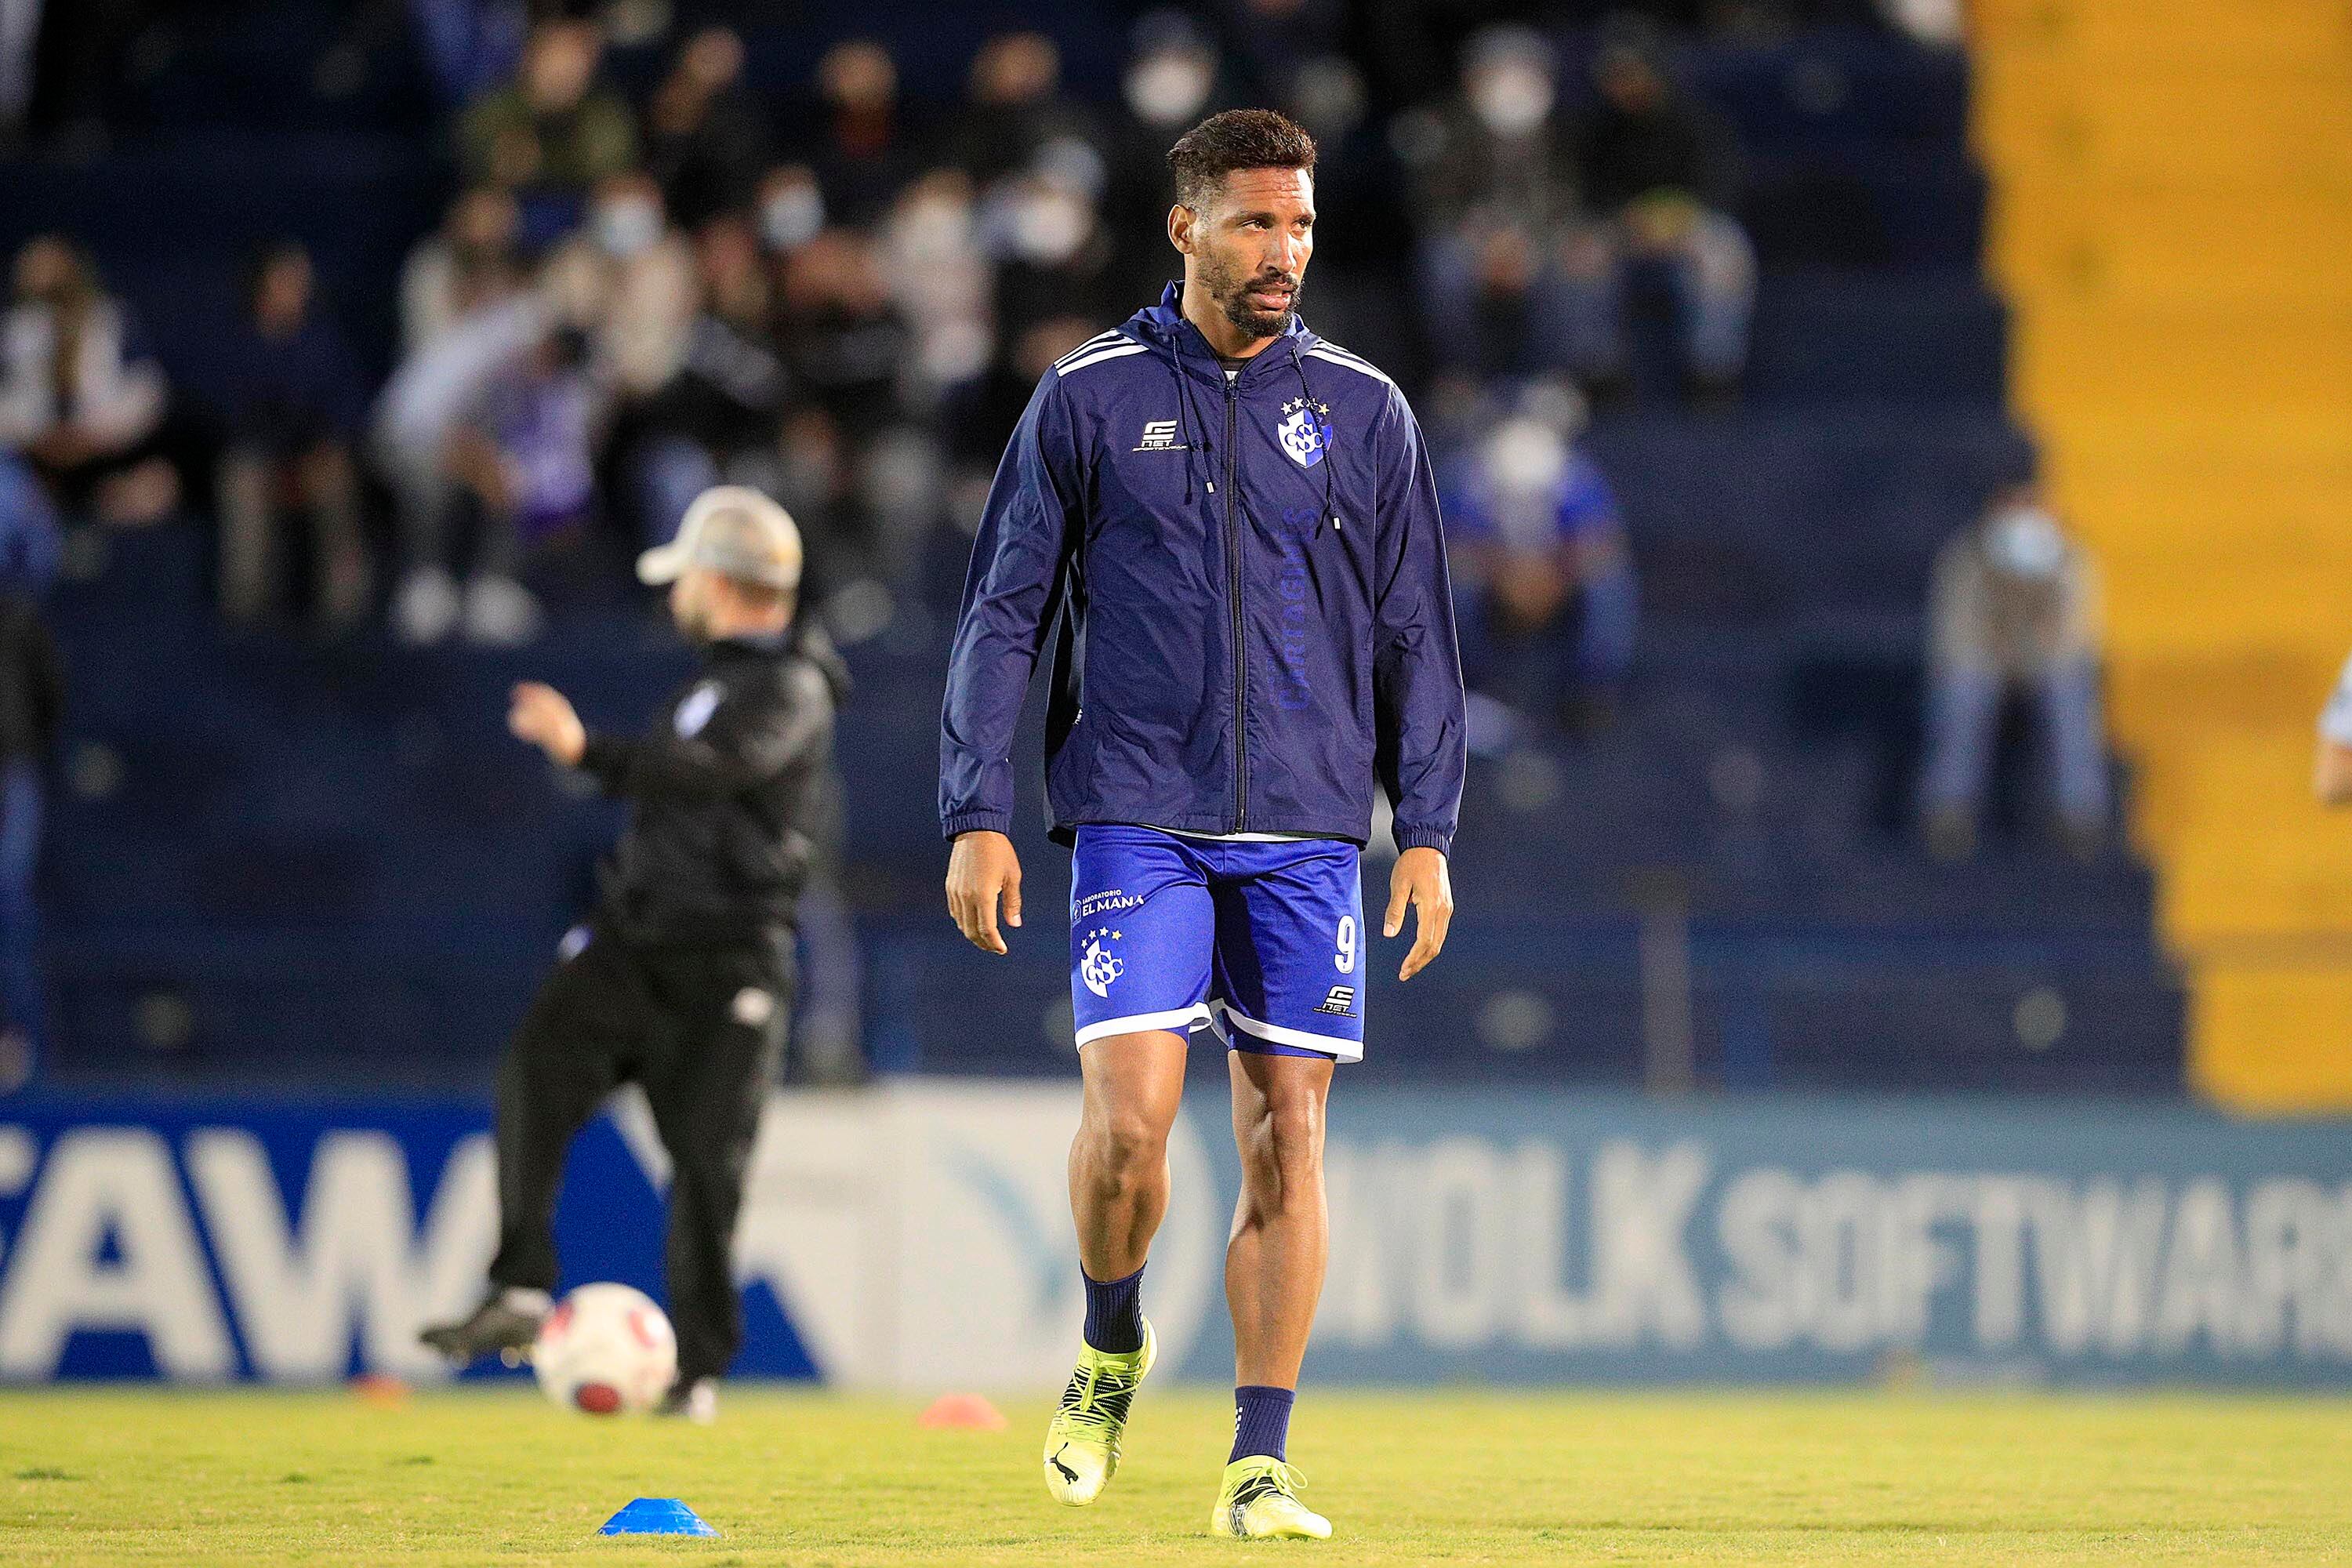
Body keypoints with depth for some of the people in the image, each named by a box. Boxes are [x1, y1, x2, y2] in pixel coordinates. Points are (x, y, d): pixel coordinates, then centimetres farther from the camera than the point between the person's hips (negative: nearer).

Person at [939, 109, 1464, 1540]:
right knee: (1129, 1118, -14)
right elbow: (1004, 616, 6)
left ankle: (1261, 1464, 4)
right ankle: (1112, 1346, 16)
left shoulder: (1361, 412, 8)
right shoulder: (1089, 399, 4)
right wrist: (979, 816, -1)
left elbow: (1416, 635, 11)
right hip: (1137, 818, -2)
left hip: (1307, 830, 2)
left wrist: (1429, 832, 4)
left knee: (1288, 1141, -1)